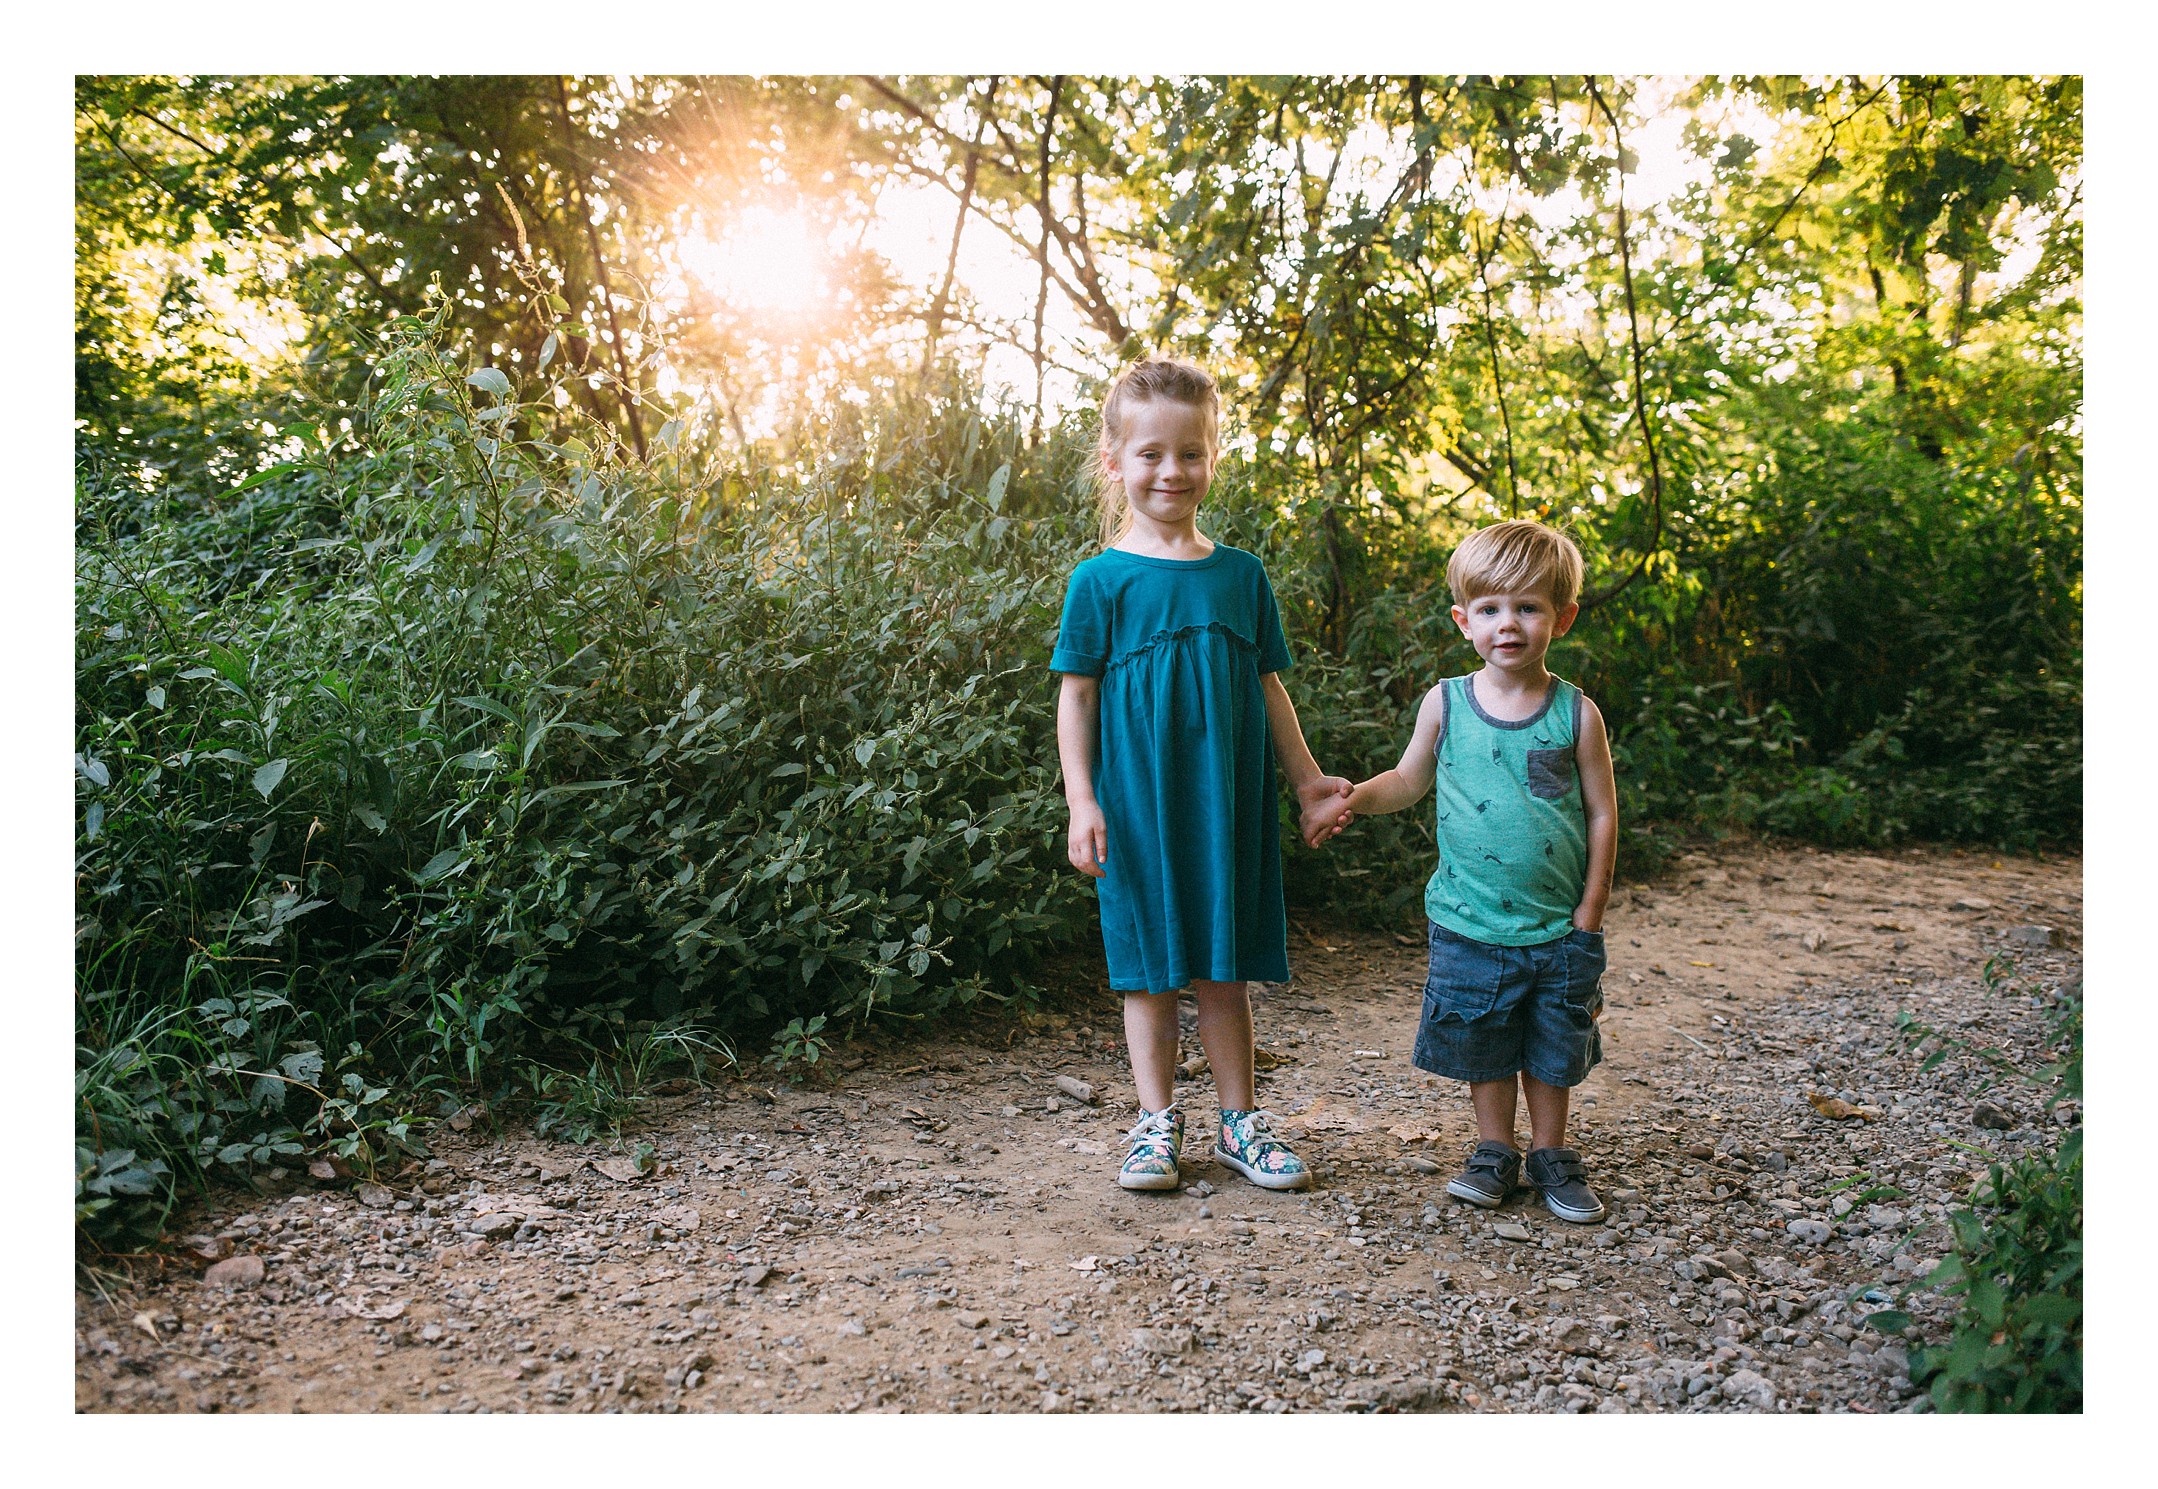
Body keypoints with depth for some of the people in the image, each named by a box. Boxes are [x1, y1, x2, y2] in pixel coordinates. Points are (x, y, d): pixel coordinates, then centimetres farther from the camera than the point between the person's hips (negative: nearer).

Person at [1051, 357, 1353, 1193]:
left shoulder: (1240, 575, 7)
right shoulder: (1102, 580, -3)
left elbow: (1267, 687, 12)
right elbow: (1076, 694, -3)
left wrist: (1308, 781, 12)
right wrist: (1081, 801, -10)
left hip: (1228, 802, 3)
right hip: (1137, 804, -2)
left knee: (1223, 966, 10)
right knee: (1150, 967, 6)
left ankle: (1240, 1121, 23)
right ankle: (1156, 1122, 20)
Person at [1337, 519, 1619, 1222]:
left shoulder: (1577, 714, -6)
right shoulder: (1445, 703, -3)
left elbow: (1602, 815, -1)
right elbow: (1410, 779, 11)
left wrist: (1588, 918, -3)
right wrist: (1355, 796, -9)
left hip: (1558, 928, 0)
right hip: (1470, 924, 1)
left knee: (1552, 1052, 13)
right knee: (1483, 1047, 12)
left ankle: (1551, 1155, 32)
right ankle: (1495, 1152, 31)